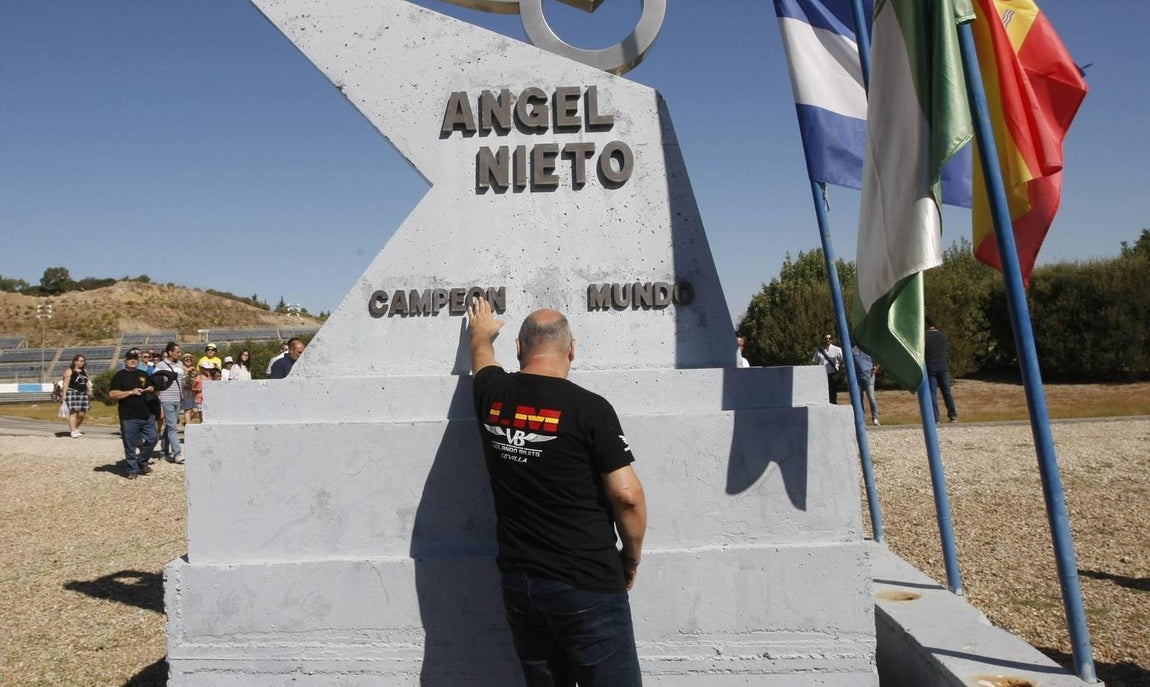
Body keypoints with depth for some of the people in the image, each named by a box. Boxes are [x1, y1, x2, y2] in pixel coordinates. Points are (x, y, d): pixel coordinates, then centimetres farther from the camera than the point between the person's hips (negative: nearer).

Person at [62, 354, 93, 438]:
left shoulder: (84, 370, 16)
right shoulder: (69, 371, -4)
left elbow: (87, 382, 21)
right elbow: (66, 383, -9)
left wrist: (89, 391, 14)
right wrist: (64, 394, -15)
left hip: (83, 393, 6)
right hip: (72, 393, -6)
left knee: (82, 414, 3)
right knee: (73, 412, -9)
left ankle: (76, 429, 22)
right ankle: (73, 432, -8)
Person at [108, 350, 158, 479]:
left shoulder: (143, 374, 15)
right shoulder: (120, 375, -1)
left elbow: (153, 388, 27)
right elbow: (112, 394, -9)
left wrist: (152, 389, 3)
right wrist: (131, 392, -17)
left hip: (147, 415, 5)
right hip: (129, 418, -5)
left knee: (152, 439, 7)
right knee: (130, 445, 1)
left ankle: (142, 462, 26)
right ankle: (132, 470, 12)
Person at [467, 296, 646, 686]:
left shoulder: (493, 395, 1)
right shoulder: (590, 408, -14)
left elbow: (482, 356, 25)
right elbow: (627, 495, -13)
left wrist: (482, 331, 47)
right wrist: (632, 558, 3)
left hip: (517, 581, 5)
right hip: (586, 584, -5)